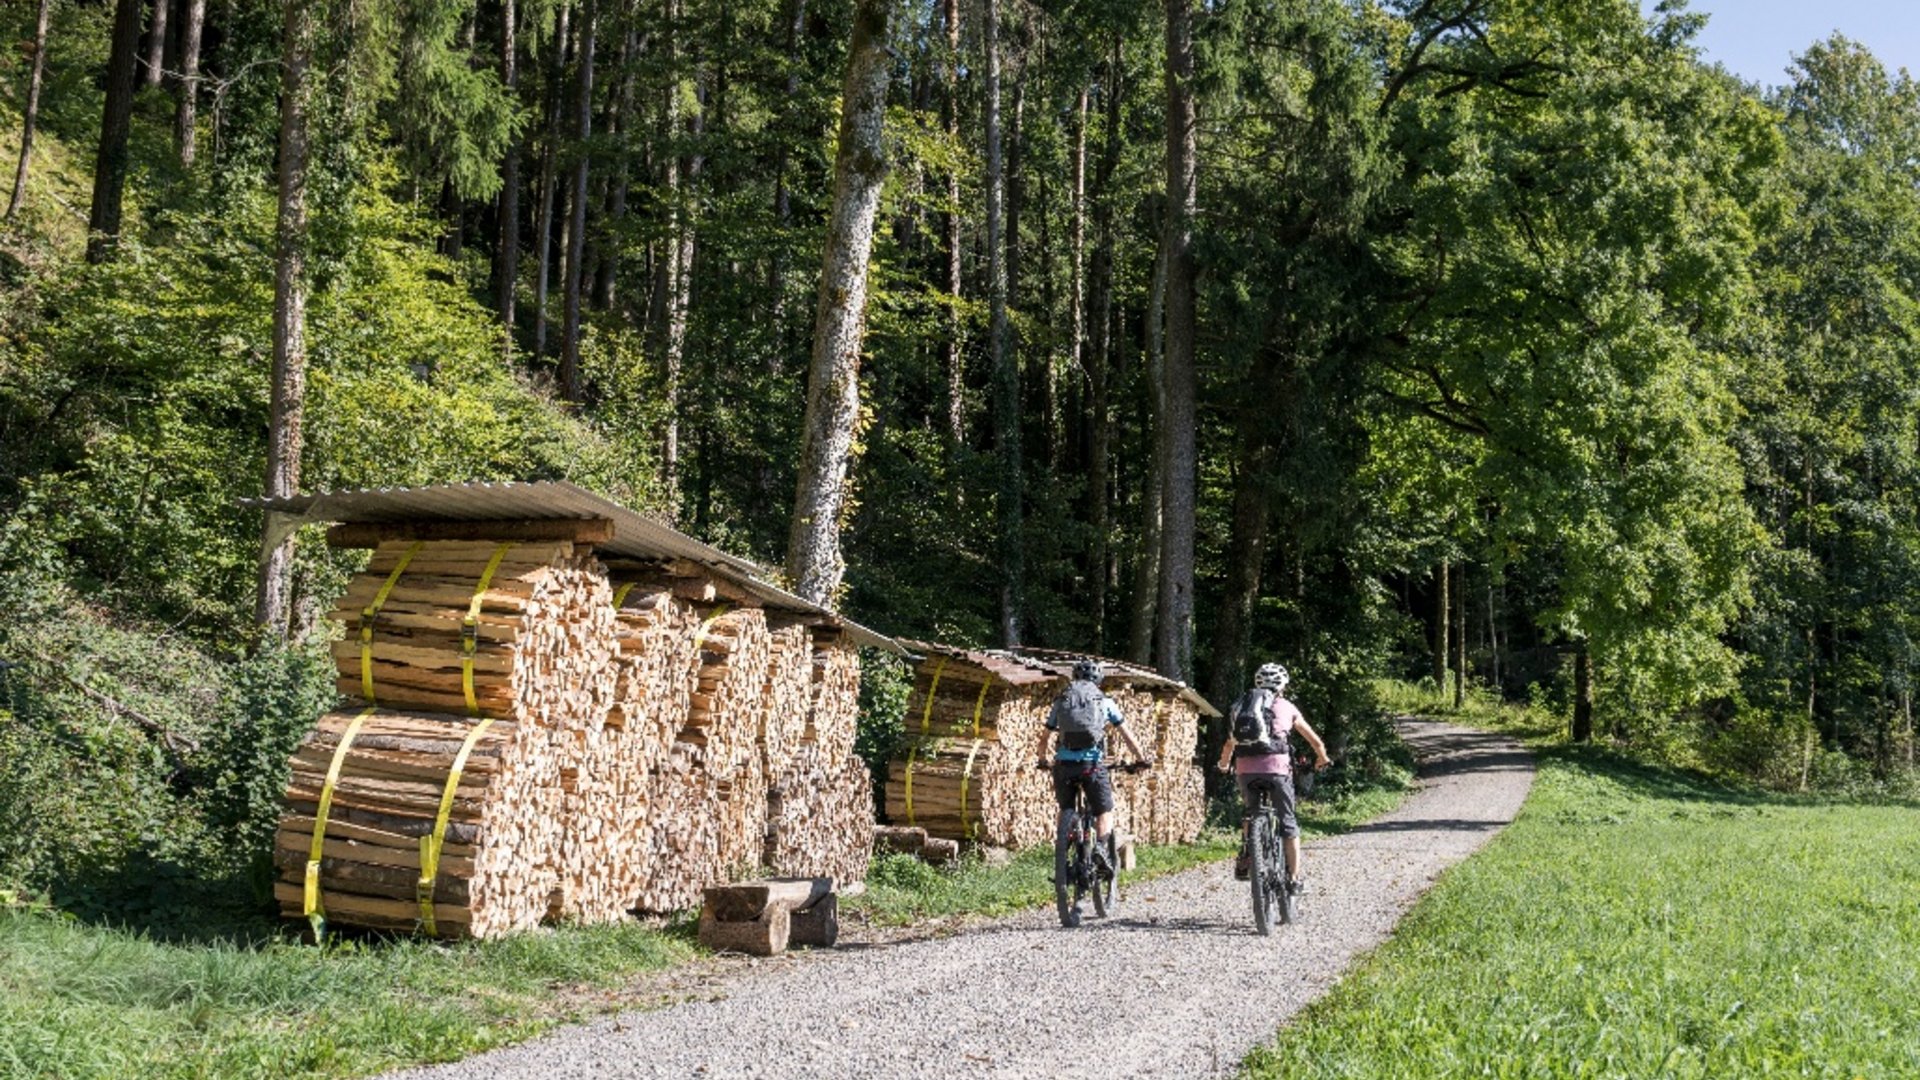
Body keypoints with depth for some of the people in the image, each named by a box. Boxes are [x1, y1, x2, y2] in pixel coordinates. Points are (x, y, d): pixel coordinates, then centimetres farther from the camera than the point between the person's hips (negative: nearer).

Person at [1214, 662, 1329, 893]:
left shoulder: (1242, 705, 22)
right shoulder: (1287, 707, 17)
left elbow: (1231, 743, 25)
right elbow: (1315, 740, 27)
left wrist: (1224, 764, 44)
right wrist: (1322, 758, 46)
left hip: (1245, 768, 3)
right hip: (1275, 766, -2)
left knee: (1251, 813, 27)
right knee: (1288, 822, 9)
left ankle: (1243, 862, 11)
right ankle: (1294, 878, 7)